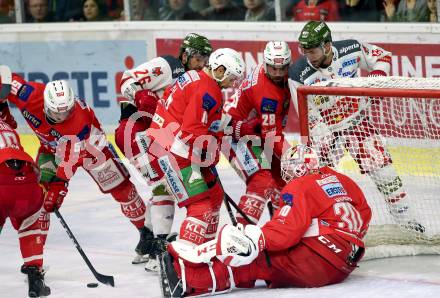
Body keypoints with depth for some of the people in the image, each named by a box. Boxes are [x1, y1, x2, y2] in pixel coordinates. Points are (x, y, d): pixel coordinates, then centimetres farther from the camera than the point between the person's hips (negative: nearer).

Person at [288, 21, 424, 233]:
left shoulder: (352, 50, -18)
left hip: (357, 121, 2)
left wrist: (376, 78, -15)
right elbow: (309, 116, -18)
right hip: (325, 129, -2)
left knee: (381, 166, -1)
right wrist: (325, 141, -27)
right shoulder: (299, 75, -22)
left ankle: (405, 219, 13)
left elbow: (382, 56, 2)